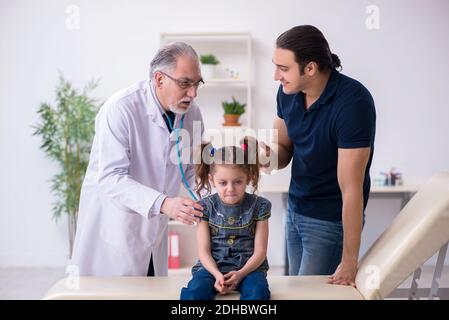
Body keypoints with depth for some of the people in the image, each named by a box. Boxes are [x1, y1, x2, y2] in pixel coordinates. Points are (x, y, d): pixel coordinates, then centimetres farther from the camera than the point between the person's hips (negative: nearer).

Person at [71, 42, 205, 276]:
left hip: (153, 229, 6)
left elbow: (192, 171, 9)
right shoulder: (120, 109, -22)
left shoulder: (191, 112, -3)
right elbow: (110, 178, -29)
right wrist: (163, 203, -41)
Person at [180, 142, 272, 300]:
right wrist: (217, 274, -20)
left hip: (249, 267, 0)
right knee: (193, 293, -31)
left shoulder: (259, 206, 0)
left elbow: (260, 251, -1)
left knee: (257, 293, -34)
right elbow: (203, 250, -1)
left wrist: (241, 274, -19)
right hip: (213, 267, 1)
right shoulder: (206, 206, 1)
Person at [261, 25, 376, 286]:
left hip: (331, 219, -7)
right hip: (295, 210, 7)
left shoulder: (353, 102, -27)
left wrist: (349, 262, -22)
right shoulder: (288, 92, -6)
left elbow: (350, 188, -26)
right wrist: (270, 155, -16)